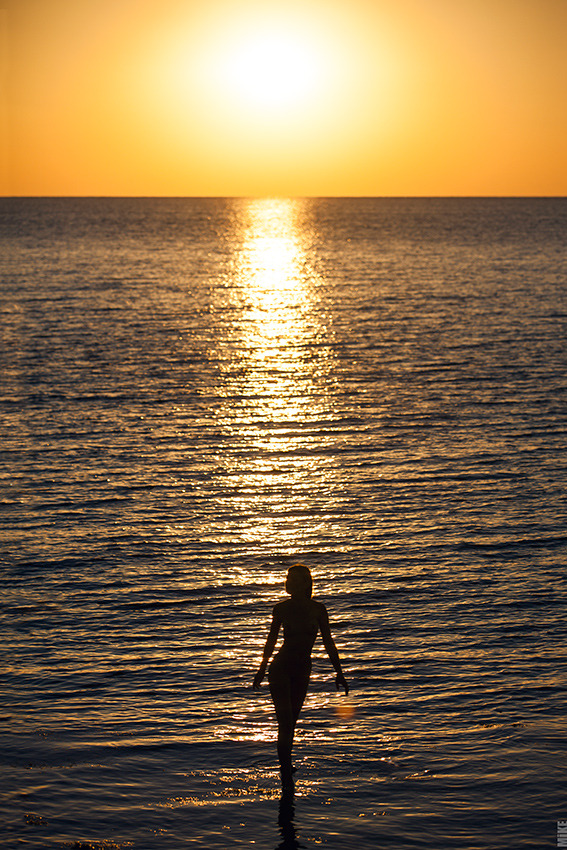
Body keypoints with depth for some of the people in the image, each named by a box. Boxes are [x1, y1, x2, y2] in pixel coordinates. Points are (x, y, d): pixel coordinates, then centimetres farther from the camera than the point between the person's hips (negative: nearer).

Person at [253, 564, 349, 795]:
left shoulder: (318, 609, -3)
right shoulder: (281, 609, -4)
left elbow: (328, 642, 4)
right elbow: (272, 640, 9)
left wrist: (339, 673, 3)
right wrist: (262, 671, 15)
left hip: (302, 671, 2)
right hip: (280, 669, -2)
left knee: (290, 724, 10)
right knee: (285, 724, -11)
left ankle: (286, 766, 27)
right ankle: (287, 779, -8)